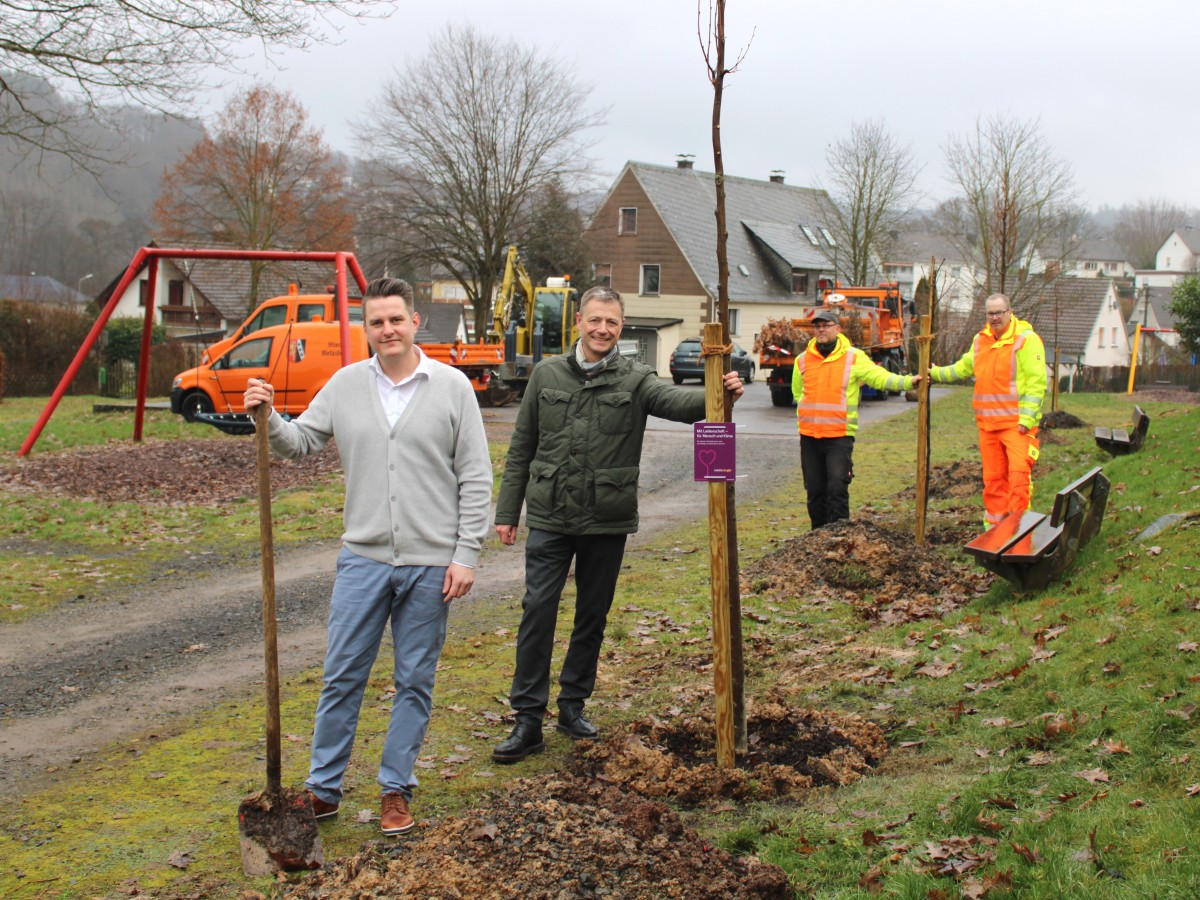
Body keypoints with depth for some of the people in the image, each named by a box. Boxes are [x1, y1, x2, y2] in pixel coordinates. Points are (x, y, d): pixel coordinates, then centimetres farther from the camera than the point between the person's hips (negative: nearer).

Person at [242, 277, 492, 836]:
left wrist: (465, 555, -7)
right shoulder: (346, 385, 6)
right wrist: (268, 419, -11)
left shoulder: (452, 387, -2)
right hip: (363, 558, 2)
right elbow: (301, 443, 10)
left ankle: (396, 790, 22)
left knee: (415, 682, 8)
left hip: (430, 564, -2)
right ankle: (323, 789, 19)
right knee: (342, 678, 6)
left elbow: (475, 479, -2)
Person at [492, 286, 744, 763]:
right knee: (538, 610, -5)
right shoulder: (547, 374, 4)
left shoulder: (635, 379, -1)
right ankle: (528, 719, 1)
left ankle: (572, 705, 27)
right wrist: (507, 512, 7)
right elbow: (521, 448, 9)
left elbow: (677, 401, -22)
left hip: (607, 523, 0)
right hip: (550, 519, 0)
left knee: (592, 617, 11)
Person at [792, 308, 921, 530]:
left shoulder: (854, 357, 0)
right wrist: (810, 415, 11)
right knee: (814, 490, 9)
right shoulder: (803, 360, 10)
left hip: (840, 436, -4)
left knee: (837, 488, -10)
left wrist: (909, 381, -21)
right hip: (809, 436, 4)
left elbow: (881, 378, -8)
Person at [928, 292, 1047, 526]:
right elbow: (964, 367, 30)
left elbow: (1037, 382, -11)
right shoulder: (980, 340, 15)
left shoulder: (1026, 339, -7)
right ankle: (994, 525, 18)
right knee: (992, 476, 10)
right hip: (988, 422, 6)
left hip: (1016, 423, -6)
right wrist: (936, 374, 21)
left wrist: (1027, 417, -17)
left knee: (1019, 473, -13)